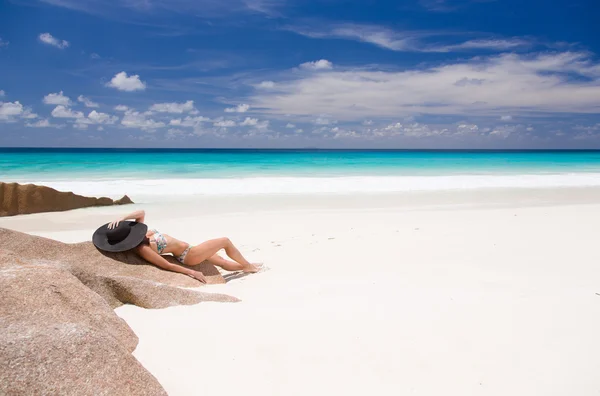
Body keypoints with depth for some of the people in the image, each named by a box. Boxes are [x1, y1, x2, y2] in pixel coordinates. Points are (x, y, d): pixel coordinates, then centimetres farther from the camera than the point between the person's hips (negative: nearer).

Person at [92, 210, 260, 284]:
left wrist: (121, 218, -14)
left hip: (189, 249, 7)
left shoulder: (136, 236, -5)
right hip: (188, 256, -7)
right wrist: (191, 273, -19)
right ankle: (247, 265, 24)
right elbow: (167, 265, -25)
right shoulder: (142, 249, -28)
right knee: (226, 241, 3)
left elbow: (142, 213, 1)